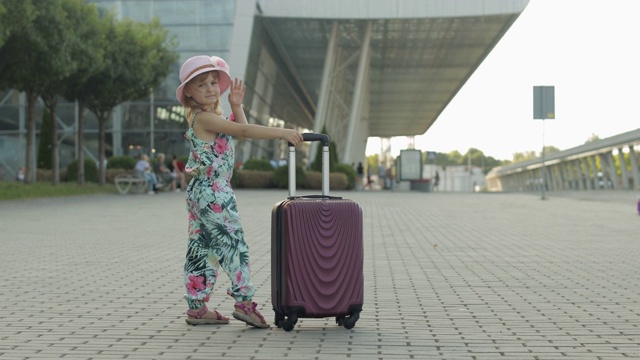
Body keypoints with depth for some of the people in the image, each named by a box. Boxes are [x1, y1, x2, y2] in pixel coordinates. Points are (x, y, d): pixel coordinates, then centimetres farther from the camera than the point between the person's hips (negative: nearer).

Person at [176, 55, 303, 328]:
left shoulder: (211, 118, 16)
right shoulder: (204, 118, -15)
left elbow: (239, 133, 19)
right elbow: (243, 131, -23)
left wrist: (236, 106, 8)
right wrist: (282, 133, -24)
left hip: (200, 192, 11)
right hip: (213, 191, -11)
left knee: (201, 248, 10)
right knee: (232, 243, -8)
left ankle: (196, 307, 15)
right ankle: (244, 301, -8)